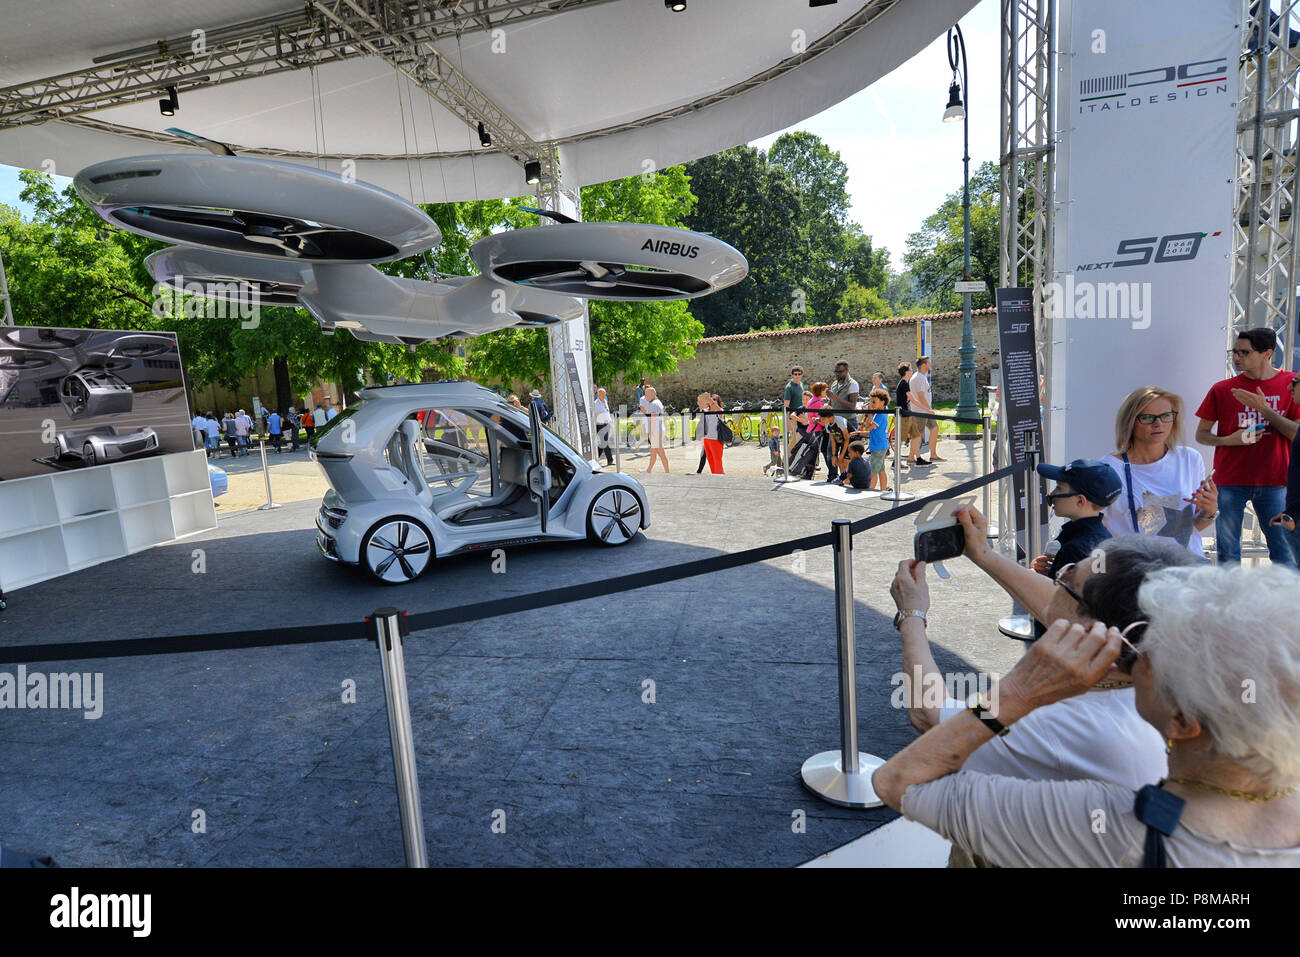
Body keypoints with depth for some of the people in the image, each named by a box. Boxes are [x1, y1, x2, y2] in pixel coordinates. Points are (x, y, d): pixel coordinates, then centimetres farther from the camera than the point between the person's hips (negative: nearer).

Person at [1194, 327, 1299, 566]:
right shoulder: (1222, 390, 2)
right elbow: (1201, 434, 6)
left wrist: (1264, 409, -13)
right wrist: (1230, 440, -12)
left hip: (1274, 482, 0)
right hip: (1230, 482, 0)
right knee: (1228, 553, 4)